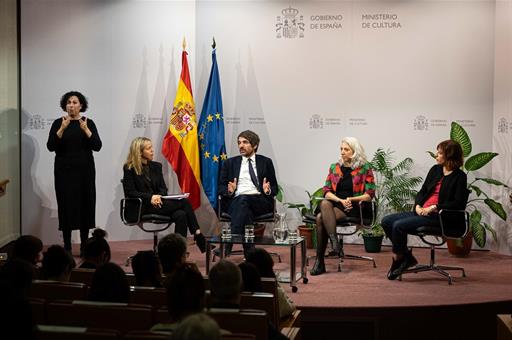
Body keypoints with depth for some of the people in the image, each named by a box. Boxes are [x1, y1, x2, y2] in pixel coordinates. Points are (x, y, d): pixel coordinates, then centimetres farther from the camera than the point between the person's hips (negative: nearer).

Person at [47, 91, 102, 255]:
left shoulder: (89, 123, 3)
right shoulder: (58, 123, 1)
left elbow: (97, 146, -7)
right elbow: (51, 146, -9)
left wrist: (86, 129, -19)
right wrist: (62, 128, -19)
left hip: (85, 170, 1)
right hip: (64, 170, -1)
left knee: (86, 205, 1)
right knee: (66, 206, -4)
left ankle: (84, 246, 10)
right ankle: (67, 247, 3)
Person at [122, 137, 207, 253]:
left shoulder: (156, 166, 17)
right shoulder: (129, 169, 0)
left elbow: (163, 188, 13)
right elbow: (130, 192, -7)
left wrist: (159, 197, -11)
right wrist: (150, 197, -19)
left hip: (158, 203, 6)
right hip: (144, 207, -6)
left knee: (181, 215, -28)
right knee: (184, 202, -23)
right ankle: (198, 235, -19)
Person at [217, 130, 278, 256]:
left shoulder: (266, 162, 18)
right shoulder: (230, 163, 20)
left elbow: (275, 188, 16)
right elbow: (221, 187, 16)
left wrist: (268, 191, -8)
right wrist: (229, 190, -8)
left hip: (260, 202, -1)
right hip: (235, 201, 1)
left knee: (243, 199, -36)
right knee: (245, 210, -37)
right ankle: (249, 249, -42)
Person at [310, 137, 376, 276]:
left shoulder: (365, 168, 5)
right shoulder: (334, 167, 16)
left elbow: (369, 195, 1)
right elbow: (326, 191, 9)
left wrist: (351, 199, -12)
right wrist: (340, 200, -9)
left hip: (355, 207, -4)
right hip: (335, 204, 4)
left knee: (321, 218, -29)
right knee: (325, 204, -34)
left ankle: (320, 261, -27)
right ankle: (334, 241, -40)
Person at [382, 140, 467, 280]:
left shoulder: (459, 177, -6)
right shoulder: (435, 170, 15)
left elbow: (458, 203, -13)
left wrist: (434, 208, -18)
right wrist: (418, 206, -3)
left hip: (438, 216, -8)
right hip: (422, 212, 8)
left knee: (399, 225, -24)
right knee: (386, 221, -5)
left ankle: (398, 260, -5)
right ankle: (407, 257, 1)